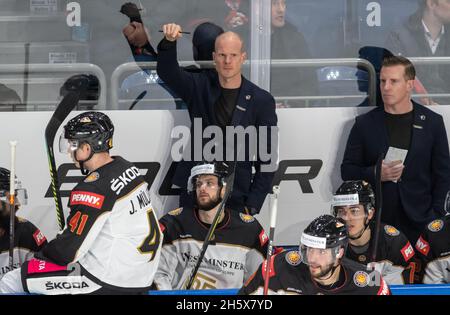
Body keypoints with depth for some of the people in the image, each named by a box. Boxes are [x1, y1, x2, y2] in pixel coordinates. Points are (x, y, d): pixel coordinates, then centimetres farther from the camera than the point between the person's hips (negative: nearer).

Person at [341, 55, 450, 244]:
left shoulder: (432, 122, 6)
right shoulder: (365, 124, 7)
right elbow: (347, 171, 9)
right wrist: (375, 173, -11)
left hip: (419, 223, 0)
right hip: (376, 221, 0)